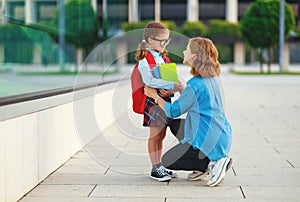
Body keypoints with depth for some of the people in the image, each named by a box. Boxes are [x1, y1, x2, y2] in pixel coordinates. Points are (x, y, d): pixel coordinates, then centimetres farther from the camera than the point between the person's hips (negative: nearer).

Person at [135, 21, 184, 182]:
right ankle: (155, 170, 5)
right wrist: (172, 86, -31)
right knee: (155, 135, -2)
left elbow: (169, 77, 10)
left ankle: (159, 166, 22)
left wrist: (170, 90, -13)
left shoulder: (163, 57, 13)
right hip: (152, 100, -8)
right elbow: (149, 80, -26)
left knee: (161, 135, 13)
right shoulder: (145, 58, -13)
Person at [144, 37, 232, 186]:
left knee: (167, 161, 6)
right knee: (175, 125, 28)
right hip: (221, 134, 9)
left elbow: (173, 111, -13)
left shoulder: (196, 84, -21)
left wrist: (155, 96, 0)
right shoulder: (211, 78, 6)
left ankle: (212, 163, -7)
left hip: (210, 139, -9)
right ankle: (202, 167, 16)